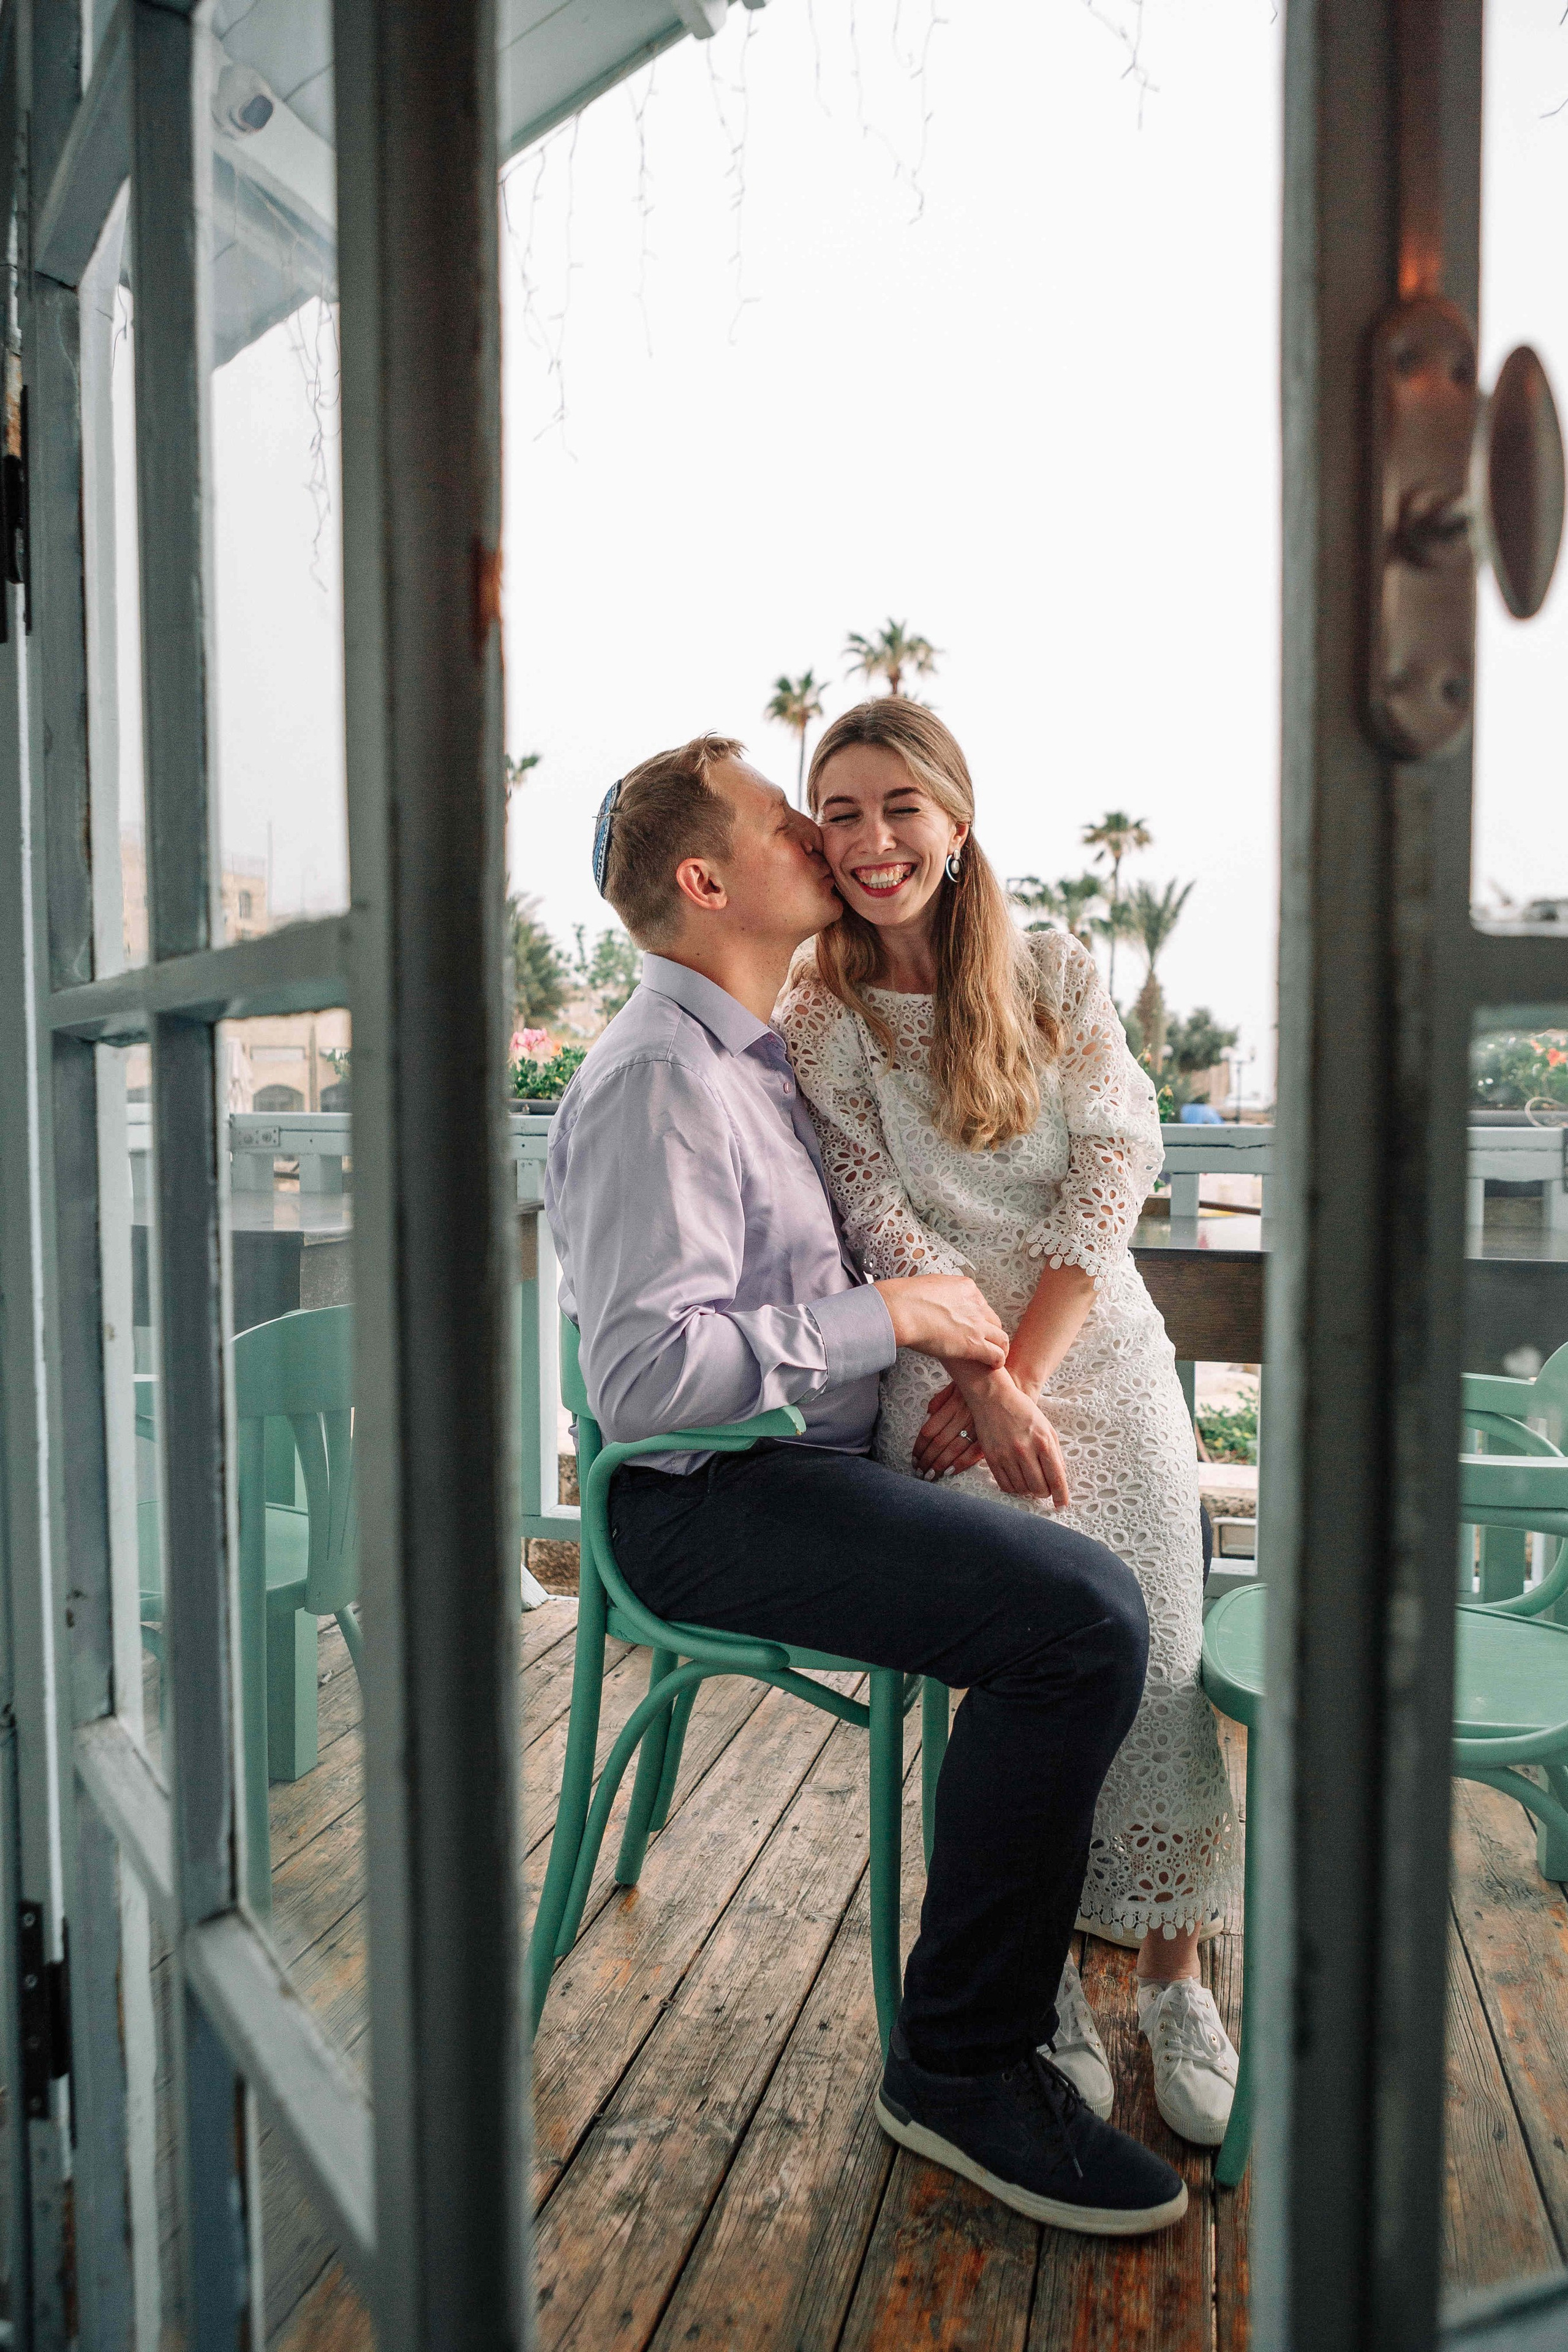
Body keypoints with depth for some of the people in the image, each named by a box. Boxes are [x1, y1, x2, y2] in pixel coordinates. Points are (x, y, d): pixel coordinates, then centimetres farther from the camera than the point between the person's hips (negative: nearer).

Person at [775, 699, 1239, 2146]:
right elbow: (883, 1225, -6)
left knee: (1160, 1647, -11)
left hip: (1097, 1341, 2)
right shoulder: (821, 1012, 0)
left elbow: (1114, 1172, -2)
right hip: (941, 1361, -2)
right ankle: (1042, 1981, 2)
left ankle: (1174, 1981, 7)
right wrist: (987, 1390, -17)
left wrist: (1022, 1368, -12)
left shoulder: (1057, 975, 5)